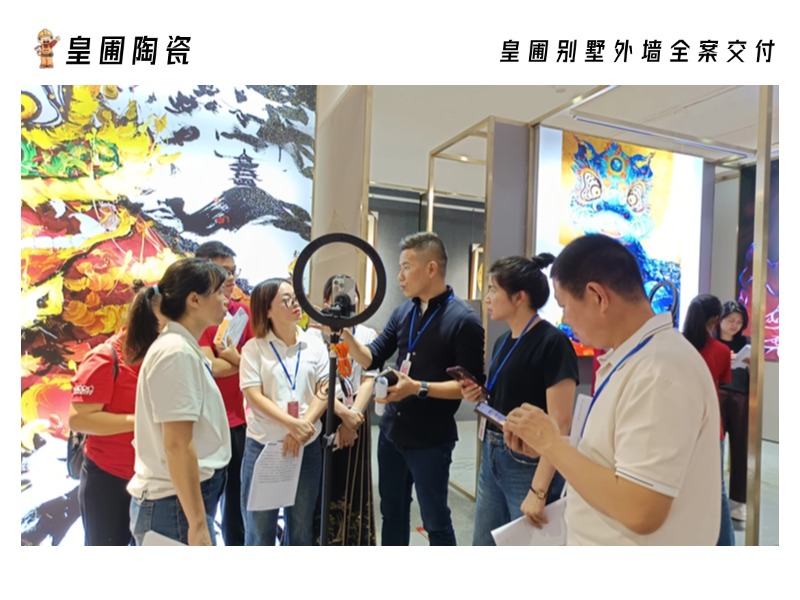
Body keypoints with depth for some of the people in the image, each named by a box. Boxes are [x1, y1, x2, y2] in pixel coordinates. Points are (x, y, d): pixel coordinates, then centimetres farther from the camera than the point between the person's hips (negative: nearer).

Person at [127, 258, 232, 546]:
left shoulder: (183, 348, 9)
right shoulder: (177, 352, -19)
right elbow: (177, 445, -23)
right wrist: (197, 524, -21)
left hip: (182, 498, 9)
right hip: (176, 505, -9)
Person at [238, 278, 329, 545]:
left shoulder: (315, 345, 3)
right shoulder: (254, 348, -4)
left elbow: (324, 392, -1)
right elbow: (253, 395, -10)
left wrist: (303, 427, -15)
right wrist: (292, 423, -21)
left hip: (307, 446, 2)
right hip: (263, 445, -2)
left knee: (301, 526, 15)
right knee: (260, 526, 11)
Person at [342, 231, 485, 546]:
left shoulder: (463, 319, -15)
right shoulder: (403, 312, 4)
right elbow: (371, 358, 6)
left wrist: (418, 388, -26)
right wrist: (346, 335, -11)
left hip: (431, 440, -6)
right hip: (391, 431, 7)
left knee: (435, 521, 10)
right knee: (392, 512, 21)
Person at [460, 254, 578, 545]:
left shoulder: (552, 342, -18)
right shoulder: (503, 341, 8)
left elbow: (560, 423, -21)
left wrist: (538, 490, -23)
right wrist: (479, 396, -1)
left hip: (530, 464, -8)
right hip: (492, 457, 8)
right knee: (484, 550, 19)